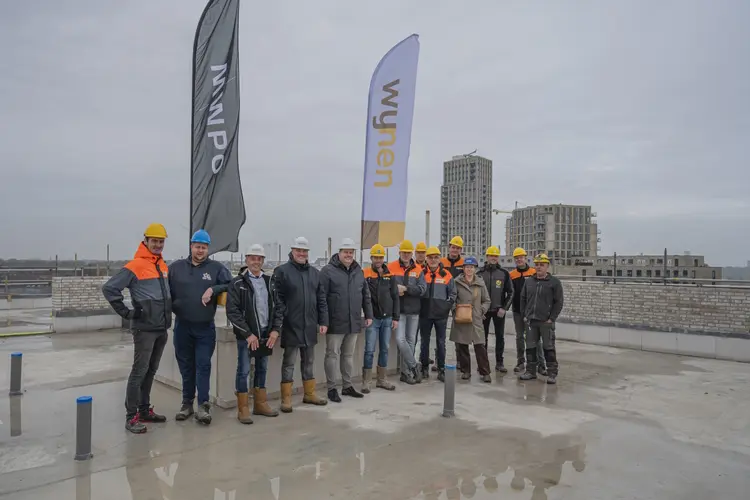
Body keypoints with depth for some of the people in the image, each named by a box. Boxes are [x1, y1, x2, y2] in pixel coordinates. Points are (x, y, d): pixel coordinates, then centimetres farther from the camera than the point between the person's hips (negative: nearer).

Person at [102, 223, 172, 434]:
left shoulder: (164, 266, 11)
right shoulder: (135, 266, -11)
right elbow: (109, 288, -14)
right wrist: (126, 312, -13)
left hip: (162, 328, 7)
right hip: (144, 328, -7)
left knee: (151, 370, 14)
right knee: (139, 371, -4)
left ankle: (145, 410, 24)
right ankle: (131, 416, 4)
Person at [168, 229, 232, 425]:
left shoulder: (217, 268, -1)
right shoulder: (176, 267, 3)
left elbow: (230, 285, -6)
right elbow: (166, 292, 6)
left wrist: (213, 289, -18)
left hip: (205, 327, -2)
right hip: (182, 326, 2)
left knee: (203, 366, -2)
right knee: (186, 366, 12)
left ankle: (203, 405, 4)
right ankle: (187, 403, 24)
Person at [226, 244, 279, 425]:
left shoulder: (269, 281, 8)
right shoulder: (238, 283, -6)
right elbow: (232, 311, -10)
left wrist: (275, 330, -1)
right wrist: (248, 334, -13)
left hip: (266, 335, 5)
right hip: (246, 336, -5)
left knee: (262, 369, 14)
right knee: (244, 371, 1)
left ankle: (260, 404, 26)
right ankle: (243, 408, 12)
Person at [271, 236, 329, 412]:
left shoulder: (315, 272, 11)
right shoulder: (282, 271, -6)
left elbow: (321, 299, 12)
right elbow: (276, 301, -11)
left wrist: (323, 321, 6)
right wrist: (276, 326, -16)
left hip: (310, 326, 5)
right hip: (291, 326, -5)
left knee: (309, 362, 15)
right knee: (289, 362, 3)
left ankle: (309, 394, 28)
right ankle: (286, 399, 12)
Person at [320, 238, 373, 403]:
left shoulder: (358, 271, 11)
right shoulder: (328, 271, -9)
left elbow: (366, 295, 16)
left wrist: (368, 315, 11)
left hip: (354, 323, 6)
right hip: (335, 323, -6)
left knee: (348, 355, 15)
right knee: (333, 355, 3)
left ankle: (347, 386, 27)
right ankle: (331, 388, 14)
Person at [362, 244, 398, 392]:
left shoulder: (390, 275, 7)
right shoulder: (365, 274, -5)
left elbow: (395, 297, 9)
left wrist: (395, 318, 5)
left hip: (387, 318, 4)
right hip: (372, 318, -4)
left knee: (384, 349, 11)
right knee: (369, 350, -1)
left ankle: (382, 379, 22)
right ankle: (366, 381, 8)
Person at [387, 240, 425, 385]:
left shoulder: (418, 269, 5)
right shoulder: (391, 268, -1)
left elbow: (422, 288, -5)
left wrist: (406, 289, -16)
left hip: (413, 310, 3)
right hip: (398, 310, -3)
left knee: (411, 341, 9)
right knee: (400, 339, -13)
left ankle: (406, 372, 20)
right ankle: (414, 367, 4)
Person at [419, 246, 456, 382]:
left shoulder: (446, 275, 1)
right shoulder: (421, 273, 1)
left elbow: (452, 294, 6)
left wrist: (447, 306, -4)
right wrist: (419, 307, -3)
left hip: (441, 315, 0)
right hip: (425, 314, 1)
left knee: (441, 342, 4)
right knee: (425, 341, 9)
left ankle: (441, 370, 11)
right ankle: (424, 368, 20)